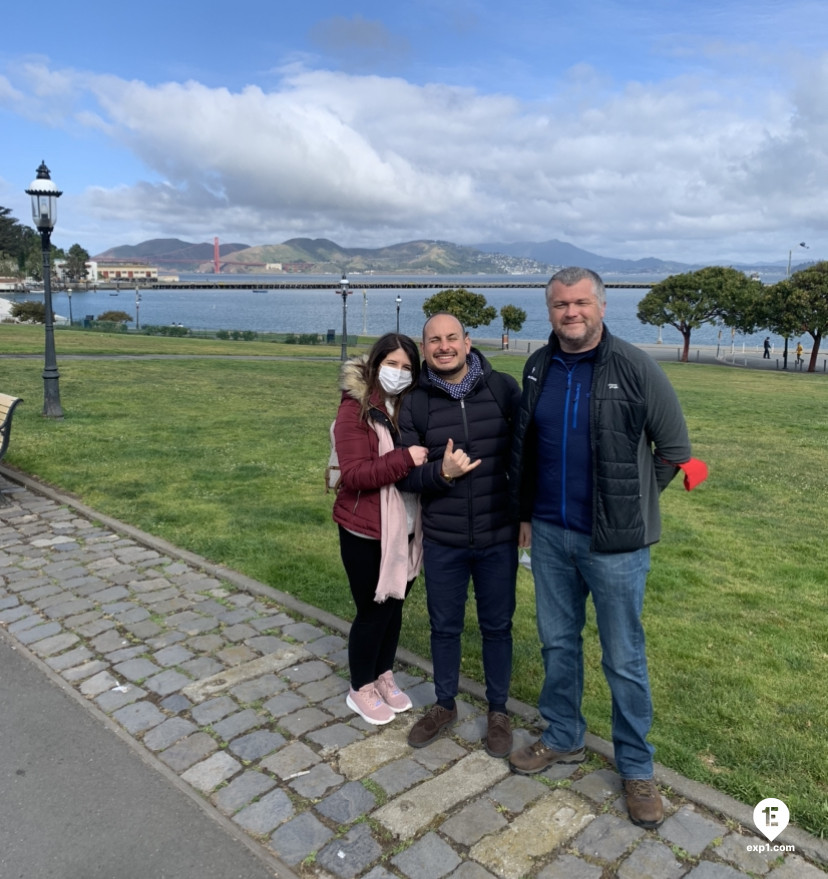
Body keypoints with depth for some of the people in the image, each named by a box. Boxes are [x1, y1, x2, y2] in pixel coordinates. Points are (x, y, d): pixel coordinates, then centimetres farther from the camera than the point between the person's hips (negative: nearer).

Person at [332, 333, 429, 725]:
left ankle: (384, 676, 38)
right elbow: (354, 474, -22)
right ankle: (360, 689, 28)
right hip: (366, 531, -6)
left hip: (405, 529, 6)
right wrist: (405, 459, -29)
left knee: (394, 605, 17)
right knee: (373, 610, 7)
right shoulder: (355, 409, -14)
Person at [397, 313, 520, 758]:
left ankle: (498, 711, 35)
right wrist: (441, 472, -23)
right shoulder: (415, 403, -4)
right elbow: (406, 474, -3)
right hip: (442, 541, 1)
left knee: (497, 627, 14)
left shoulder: (502, 388, -7)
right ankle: (444, 705, 39)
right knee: (444, 627, 17)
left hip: (498, 538, -1)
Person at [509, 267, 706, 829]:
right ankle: (564, 739, 39)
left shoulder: (635, 367, -11)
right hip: (550, 535, 5)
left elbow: (675, 450, -4)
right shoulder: (538, 368, 4)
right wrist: (526, 515, 12)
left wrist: (630, 505, 0)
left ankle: (637, 767, 28)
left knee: (624, 659, 8)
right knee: (558, 644, 18)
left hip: (614, 542, -4)